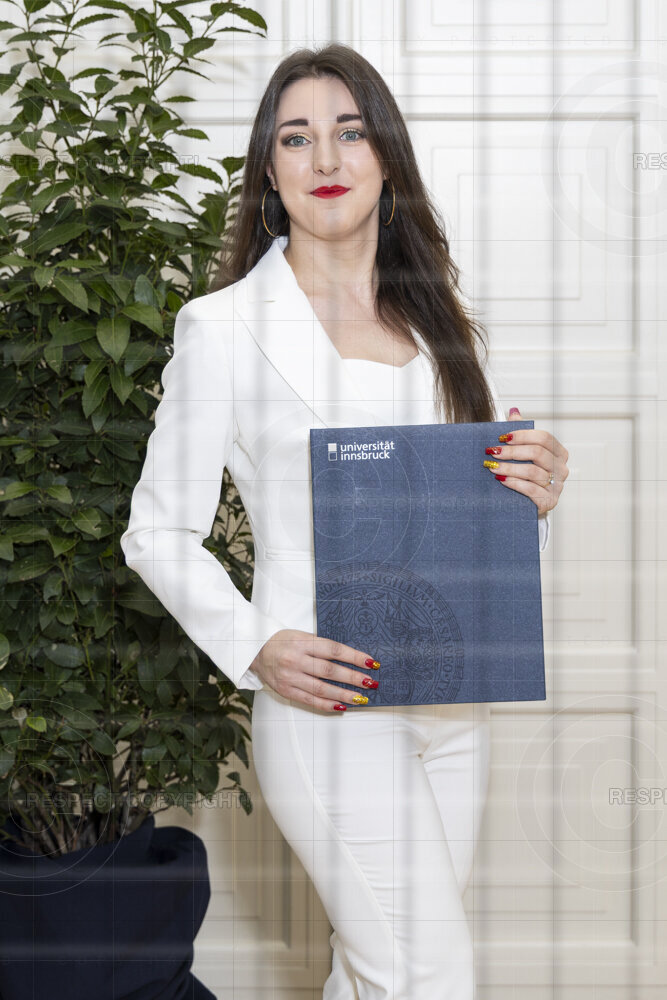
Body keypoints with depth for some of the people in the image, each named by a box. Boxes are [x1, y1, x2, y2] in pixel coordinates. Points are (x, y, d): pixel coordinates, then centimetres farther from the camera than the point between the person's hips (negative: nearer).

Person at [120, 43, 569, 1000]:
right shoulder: (224, 327, -5)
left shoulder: (438, 321, 11)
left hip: (452, 698, 5)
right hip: (329, 705, -5)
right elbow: (159, 532, -2)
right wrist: (254, 649, -16)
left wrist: (537, 491, -6)